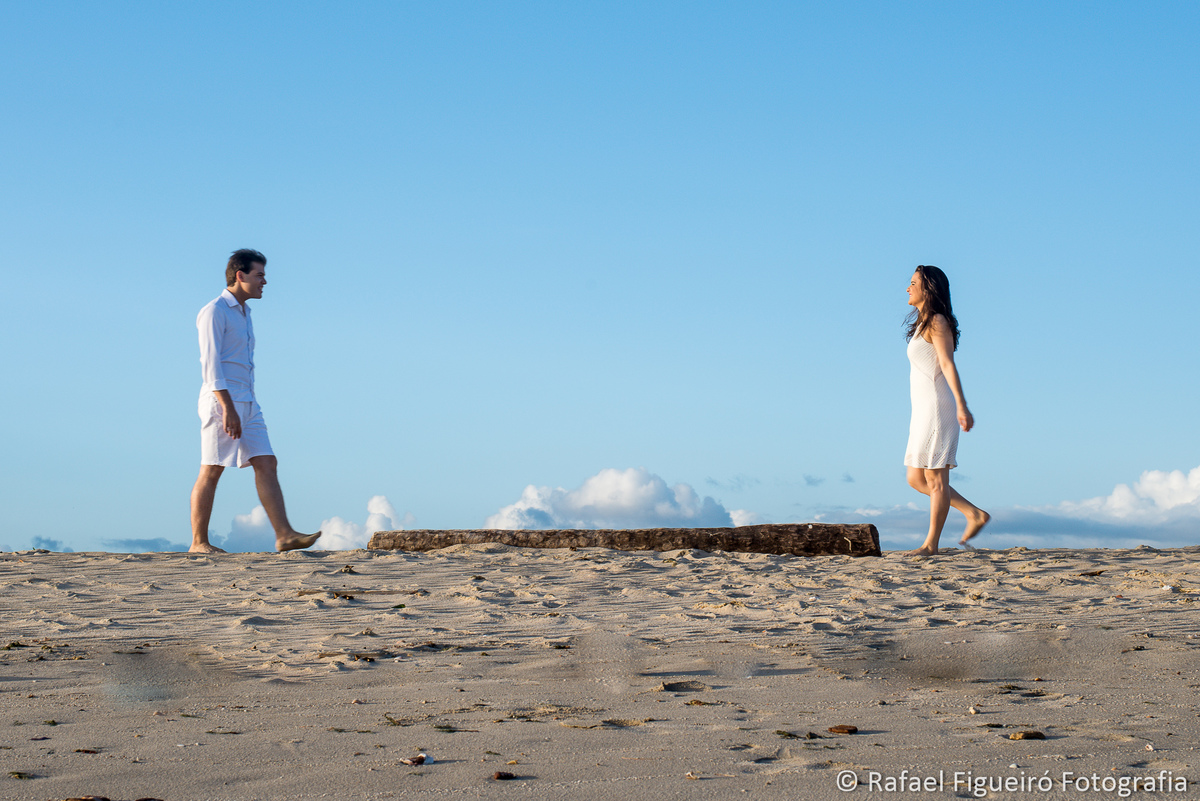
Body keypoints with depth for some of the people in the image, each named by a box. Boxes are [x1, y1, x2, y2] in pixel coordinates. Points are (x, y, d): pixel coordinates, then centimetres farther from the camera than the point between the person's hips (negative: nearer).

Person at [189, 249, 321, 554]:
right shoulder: (214, 312, -9)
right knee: (211, 472, -4)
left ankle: (284, 535, -9)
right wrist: (227, 408, -25)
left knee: (266, 465, -2)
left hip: (247, 406, 9)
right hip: (221, 403, -9)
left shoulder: (242, 314, 20)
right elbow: (210, 363, -18)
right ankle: (199, 543, 2)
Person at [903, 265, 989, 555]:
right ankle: (975, 514, 12)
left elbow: (948, 365, -17)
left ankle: (931, 543, -2)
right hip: (923, 410, 10)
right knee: (916, 479, 10)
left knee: (935, 479, -5)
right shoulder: (922, 324, 19)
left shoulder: (937, 322, -8)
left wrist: (961, 406, -24)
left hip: (936, 407, -10)